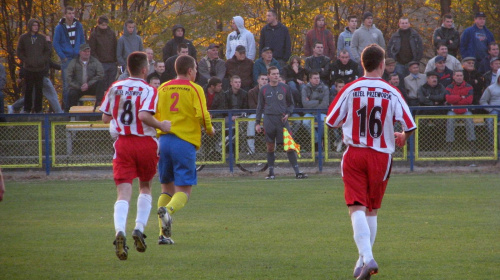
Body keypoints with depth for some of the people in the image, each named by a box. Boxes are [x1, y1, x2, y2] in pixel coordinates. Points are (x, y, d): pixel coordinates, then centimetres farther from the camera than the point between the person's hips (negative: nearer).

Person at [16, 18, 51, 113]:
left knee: (39, 89, 3)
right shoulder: (23, 38, 4)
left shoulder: (42, 38, 9)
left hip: (40, 68, 2)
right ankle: (27, 108, 10)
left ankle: (38, 109, 10)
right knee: (28, 89, 1)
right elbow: (19, 52, 6)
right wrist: (25, 60, -7)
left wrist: (43, 60, -2)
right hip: (28, 68, -2)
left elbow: (47, 50, 14)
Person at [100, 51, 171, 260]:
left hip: (122, 143, 2)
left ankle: (120, 231, -31)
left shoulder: (115, 88, 6)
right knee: (145, 187, 21)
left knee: (124, 192, -7)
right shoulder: (148, 90, -7)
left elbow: (105, 118, 11)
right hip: (145, 143, -2)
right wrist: (161, 126, -9)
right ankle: (139, 229, 6)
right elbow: (144, 115, -23)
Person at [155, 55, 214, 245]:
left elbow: (154, 116, 11)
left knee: (167, 188, 15)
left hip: (164, 141, 5)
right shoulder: (194, 89, -2)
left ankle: (164, 234, 7)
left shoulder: (163, 88, 10)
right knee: (184, 190, -2)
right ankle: (168, 210, -35)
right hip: (185, 142, -5)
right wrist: (209, 129, 7)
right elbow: (202, 115, -12)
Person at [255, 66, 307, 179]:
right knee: (270, 147, 4)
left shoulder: (285, 88, 7)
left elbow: (291, 104, 15)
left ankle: (297, 172, -8)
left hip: (282, 119, -1)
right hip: (269, 120, 1)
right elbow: (260, 107, 13)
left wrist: (288, 114, -4)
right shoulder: (264, 89, 8)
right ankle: (271, 172, 13)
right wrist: (257, 123, 8)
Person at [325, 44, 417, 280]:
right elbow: (410, 126, -7)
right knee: (372, 210, 16)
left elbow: (331, 121, 0)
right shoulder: (391, 93, -5)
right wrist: (402, 137, 16)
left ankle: (367, 258, -24)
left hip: (354, 154, -1)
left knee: (357, 209, -6)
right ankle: (364, 259, 20)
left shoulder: (350, 90, -4)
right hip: (381, 155, 1)